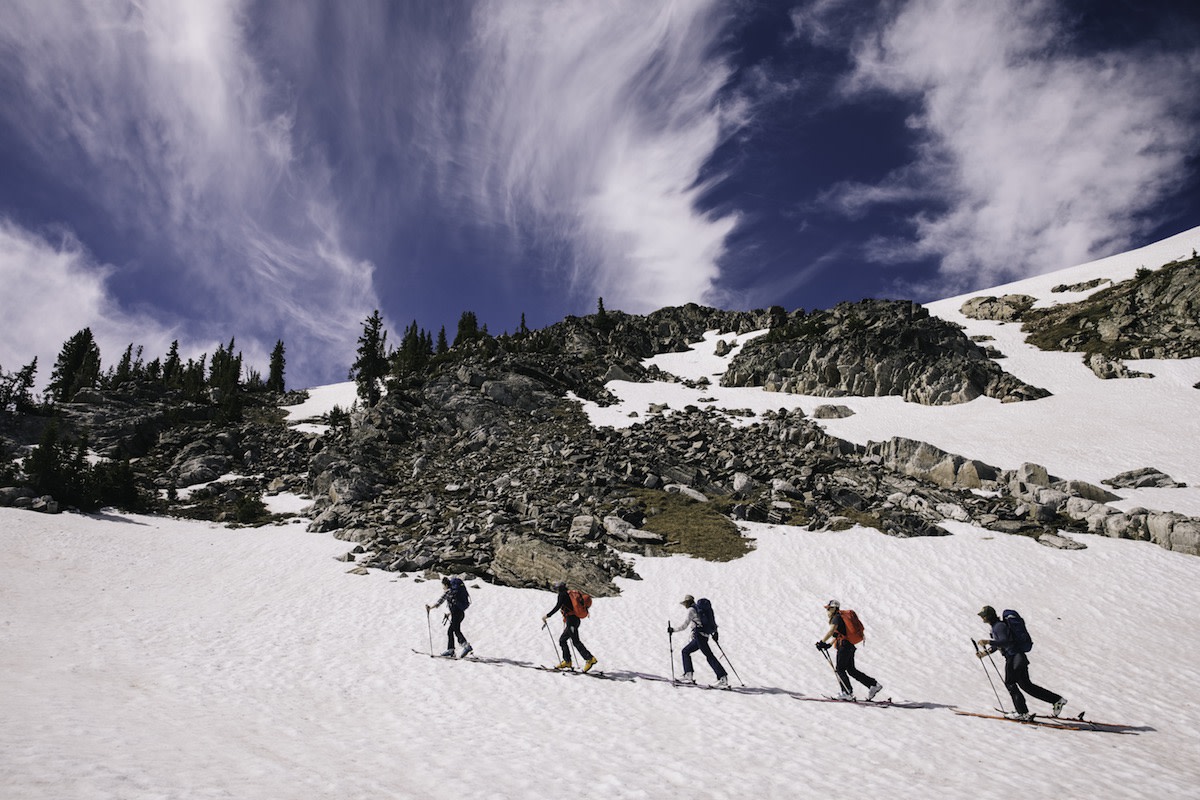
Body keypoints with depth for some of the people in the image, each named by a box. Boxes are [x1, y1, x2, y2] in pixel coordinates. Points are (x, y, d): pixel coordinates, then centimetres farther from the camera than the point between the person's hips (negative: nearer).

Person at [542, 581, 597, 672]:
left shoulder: (562, 594, -5)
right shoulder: (570, 594, 19)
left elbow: (557, 607, -14)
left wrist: (547, 616, -10)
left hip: (571, 620, -9)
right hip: (576, 620, 9)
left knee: (575, 641, -11)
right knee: (562, 640, 13)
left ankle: (590, 659, -16)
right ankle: (567, 661, 13)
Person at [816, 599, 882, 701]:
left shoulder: (836, 618, -12)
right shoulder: (838, 618, 19)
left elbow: (831, 632, -27)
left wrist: (822, 642, -28)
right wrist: (829, 644, 17)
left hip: (844, 646, -10)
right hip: (849, 646, 10)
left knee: (839, 669, -3)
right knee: (851, 670, 12)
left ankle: (848, 693, -2)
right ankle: (874, 684, 12)